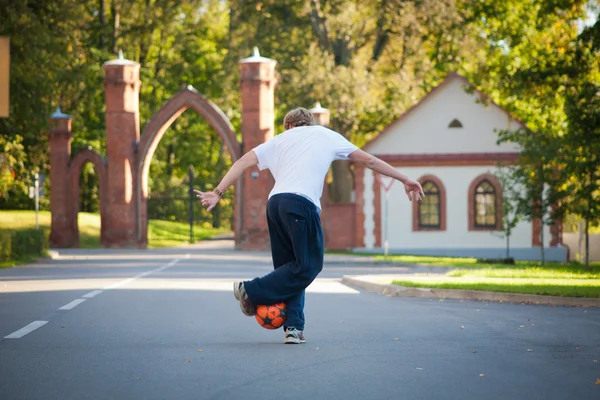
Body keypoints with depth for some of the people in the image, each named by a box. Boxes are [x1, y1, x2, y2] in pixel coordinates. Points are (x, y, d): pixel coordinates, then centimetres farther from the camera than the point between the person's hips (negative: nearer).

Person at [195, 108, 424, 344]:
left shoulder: (281, 139, 25)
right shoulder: (327, 136, 20)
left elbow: (244, 161, 16)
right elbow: (368, 160, 24)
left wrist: (218, 193, 16)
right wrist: (405, 180, 31)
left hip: (274, 203, 5)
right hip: (301, 203, -5)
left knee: (291, 268, 14)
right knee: (309, 265, 1)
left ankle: (293, 326, 2)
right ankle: (252, 291, -6)